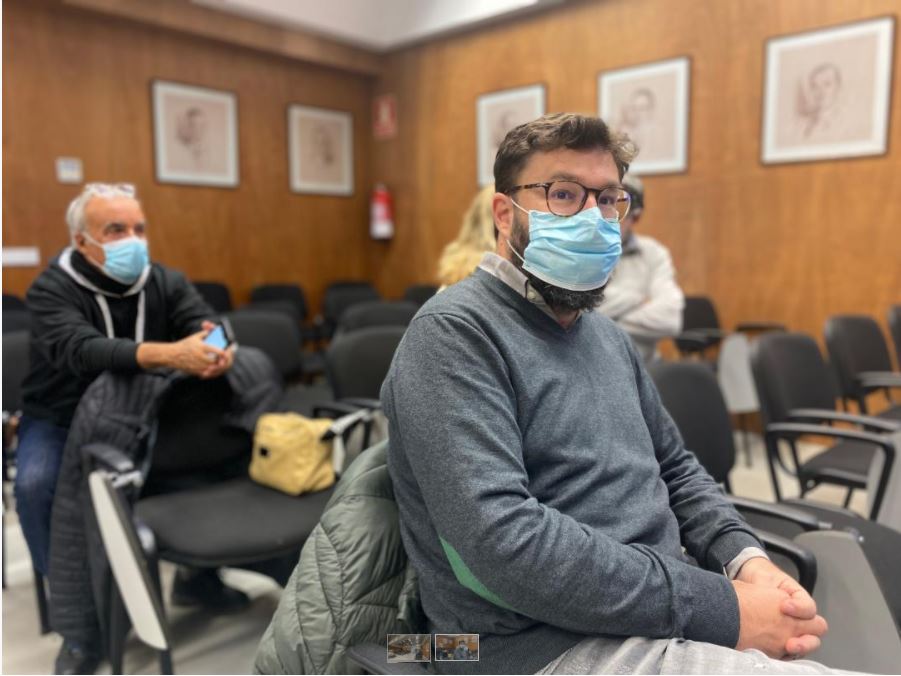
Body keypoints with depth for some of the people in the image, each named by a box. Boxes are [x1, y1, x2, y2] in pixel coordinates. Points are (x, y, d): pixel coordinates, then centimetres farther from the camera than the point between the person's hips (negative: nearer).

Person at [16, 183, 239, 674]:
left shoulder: (165, 282, -4)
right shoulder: (52, 290, -17)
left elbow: (207, 325, -19)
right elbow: (82, 352, -37)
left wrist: (218, 351, -46)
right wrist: (168, 354, -55)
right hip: (61, 422, -3)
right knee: (35, 484, -32)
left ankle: (197, 571, 6)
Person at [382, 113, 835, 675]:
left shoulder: (608, 335, 12)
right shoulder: (454, 333, -15)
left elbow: (675, 466, 18)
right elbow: (504, 541, -25)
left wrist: (747, 559, -2)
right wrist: (721, 608, -21)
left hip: (667, 611, 8)